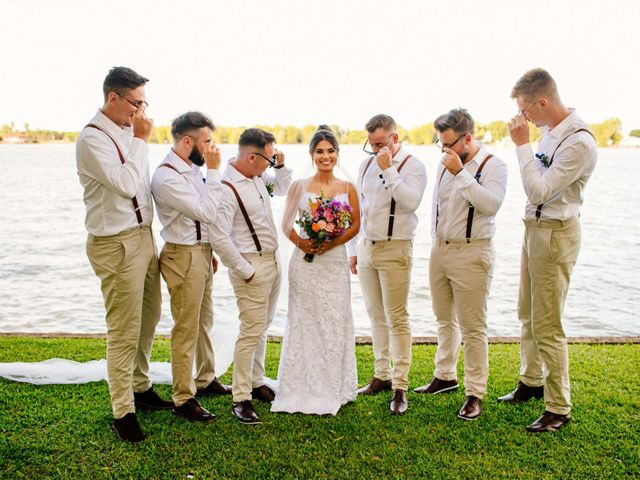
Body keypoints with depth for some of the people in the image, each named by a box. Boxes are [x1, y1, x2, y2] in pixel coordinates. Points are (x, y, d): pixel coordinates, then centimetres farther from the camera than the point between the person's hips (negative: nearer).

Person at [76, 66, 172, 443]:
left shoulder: (128, 131, 9)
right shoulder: (93, 138, -15)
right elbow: (126, 184, -25)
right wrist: (142, 140, -16)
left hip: (144, 236, 8)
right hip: (116, 245, -8)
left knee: (149, 317, 18)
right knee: (125, 330, -1)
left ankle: (140, 386, 37)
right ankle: (123, 412, 14)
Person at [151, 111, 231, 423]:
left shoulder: (191, 169, 7)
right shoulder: (167, 178, -21)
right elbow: (208, 213, -24)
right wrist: (214, 170, -22)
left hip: (201, 252, 9)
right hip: (183, 257, -9)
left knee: (204, 321, 20)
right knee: (186, 329, 0)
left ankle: (205, 379, 37)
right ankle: (183, 399, 12)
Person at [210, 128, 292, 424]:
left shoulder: (258, 177, 5)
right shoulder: (227, 189, -21)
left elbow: (283, 188, 26)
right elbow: (219, 239, -25)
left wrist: (280, 166, 7)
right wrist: (246, 272, -17)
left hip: (273, 260, 9)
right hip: (252, 267, -9)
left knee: (262, 328, 16)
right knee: (252, 331, -6)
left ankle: (256, 382, 30)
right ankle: (241, 398, 6)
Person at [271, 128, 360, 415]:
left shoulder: (347, 189, 8)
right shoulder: (299, 187, 6)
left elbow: (355, 225, 5)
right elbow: (286, 224, 7)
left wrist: (333, 242, -12)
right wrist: (301, 242, -11)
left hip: (335, 261, 1)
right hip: (304, 260, -1)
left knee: (335, 322, 2)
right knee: (304, 322, 3)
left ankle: (332, 389, 15)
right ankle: (303, 389, 14)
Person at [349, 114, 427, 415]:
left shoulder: (412, 166, -6)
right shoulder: (367, 164, 12)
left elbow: (411, 202, -24)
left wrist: (389, 170, -23)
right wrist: (353, 250, 15)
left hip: (394, 249, -6)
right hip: (366, 247, 6)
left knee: (396, 318, -5)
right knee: (375, 315, 12)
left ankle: (400, 387, 3)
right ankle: (382, 375, 24)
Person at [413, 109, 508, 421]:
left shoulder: (493, 165, -9)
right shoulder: (445, 164, 10)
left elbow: (491, 205, -25)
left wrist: (461, 173, -25)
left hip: (471, 254, -7)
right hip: (440, 250, 7)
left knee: (473, 328, -2)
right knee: (445, 320, 18)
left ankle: (475, 394, 8)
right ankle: (445, 376, 33)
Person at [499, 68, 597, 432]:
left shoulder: (579, 142, -23)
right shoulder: (551, 130, 4)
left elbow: (538, 191, -24)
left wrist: (522, 144, -21)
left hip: (556, 234, -9)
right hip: (535, 226, 9)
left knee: (547, 326, -3)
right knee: (528, 314, 20)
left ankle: (559, 409, 11)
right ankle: (532, 381, 38)